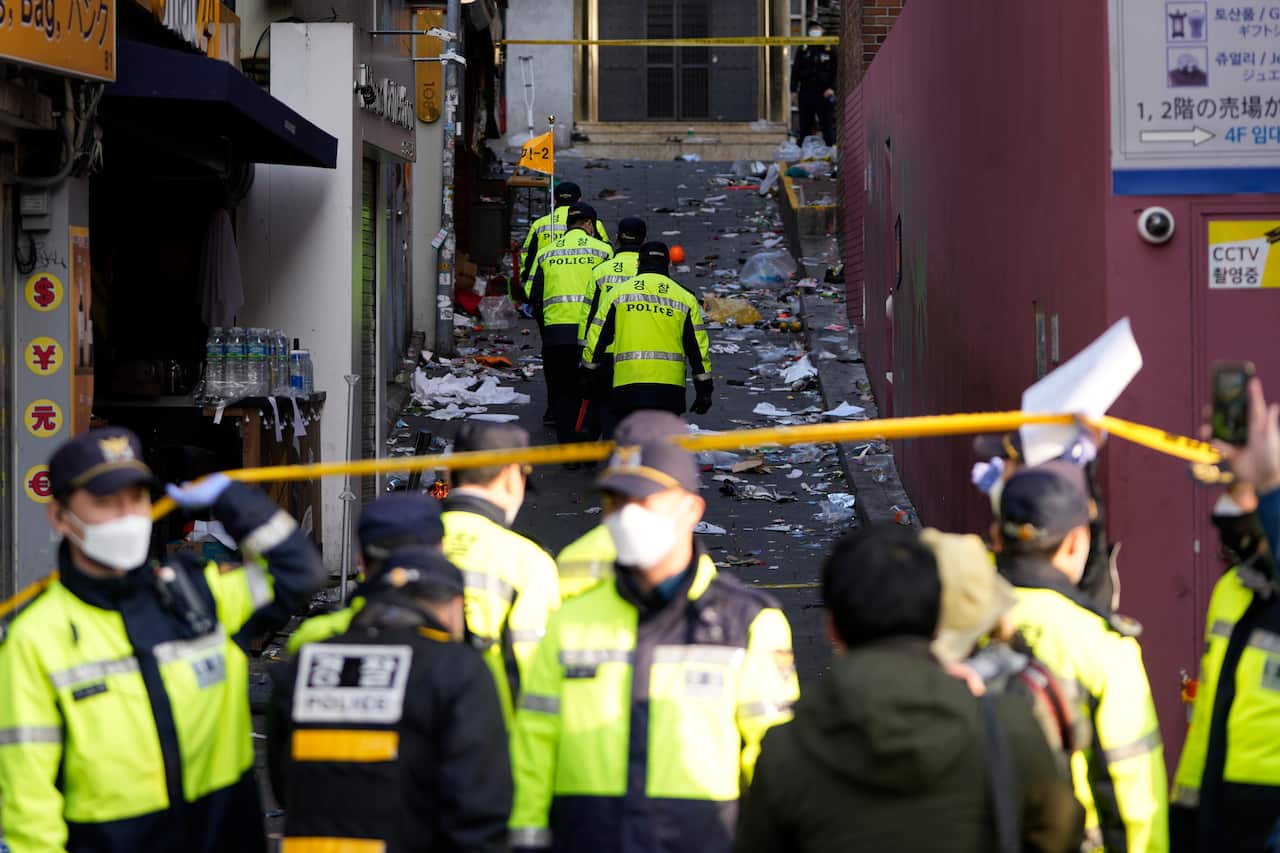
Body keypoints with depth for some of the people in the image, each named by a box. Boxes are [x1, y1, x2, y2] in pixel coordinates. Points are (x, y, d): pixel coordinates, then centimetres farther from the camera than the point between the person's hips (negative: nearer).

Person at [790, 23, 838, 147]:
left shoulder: (830, 50, 3)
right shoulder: (803, 50, 8)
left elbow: (836, 71, 3)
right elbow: (795, 71, 9)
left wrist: (832, 88, -9)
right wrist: (794, 91, 3)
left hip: (824, 93, -2)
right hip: (806, 93, 2)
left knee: (827, 125, -1)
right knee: (804, 126, 6)